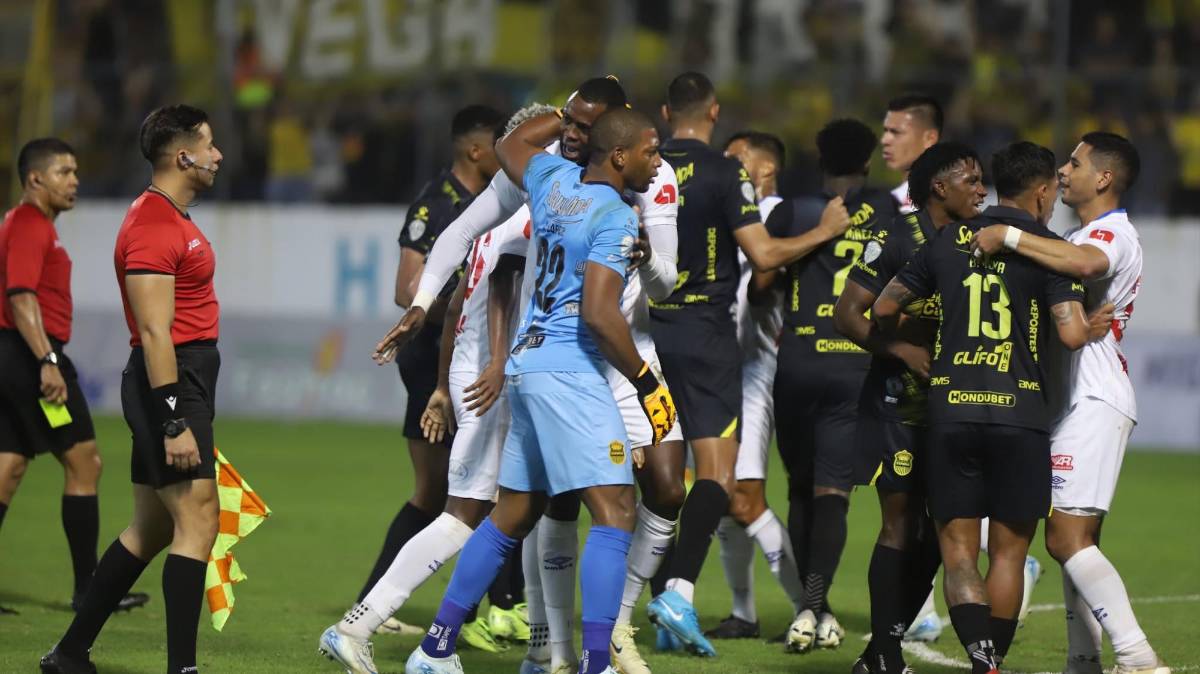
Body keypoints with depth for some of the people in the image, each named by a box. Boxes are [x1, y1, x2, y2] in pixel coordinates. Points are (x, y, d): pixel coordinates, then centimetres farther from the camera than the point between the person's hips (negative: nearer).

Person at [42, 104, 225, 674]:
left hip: (181, 387, 11)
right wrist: (176, 424, -24)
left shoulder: (173, 218, 18)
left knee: (151, 529, 13)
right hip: (170, 386, -11)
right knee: (198, 520, -13)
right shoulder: (153, 226, -15)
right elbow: (155, 333, -21)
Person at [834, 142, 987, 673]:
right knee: (901, 523, -8)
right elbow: (846, 314, -10)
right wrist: (902, 349, -21)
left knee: (938, 529, 4)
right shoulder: (897, 239, -9)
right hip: (898, 404, -7)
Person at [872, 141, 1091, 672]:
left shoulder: (947, 242, 9)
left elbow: (884, 309, 15)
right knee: (1009, 551, 11)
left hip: (950, 412, 2)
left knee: (958, 549, 3)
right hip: (1019, 412, -2)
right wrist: (1088, 322, 10)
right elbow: (1073, 335, -13)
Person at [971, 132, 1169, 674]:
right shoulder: (1084, 236, 23)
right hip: (1079, 403, 11)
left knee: (1068, 538, -16)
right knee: (1071, 538, 11)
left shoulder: (1112, 233, -12)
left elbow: (1084, 263, -35)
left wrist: (1007, 237, -30)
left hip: (1094, 402, -11)